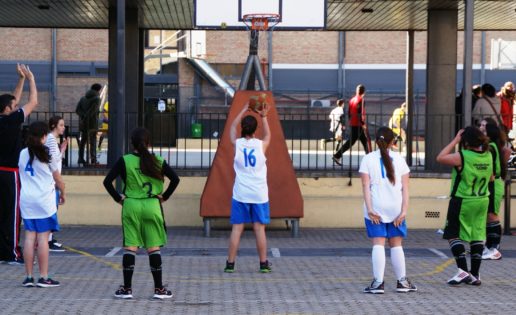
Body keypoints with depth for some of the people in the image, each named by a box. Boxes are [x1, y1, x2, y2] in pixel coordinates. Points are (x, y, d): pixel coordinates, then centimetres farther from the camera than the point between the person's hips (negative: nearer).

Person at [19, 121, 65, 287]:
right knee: (43, 238, -2)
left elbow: (22, 176, 14)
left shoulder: (22, 154, 7)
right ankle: (43, 277, -1)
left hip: (26, 200, 4)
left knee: (29, 236, 6)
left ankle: (29, 277, 7)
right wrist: (62, 194, 19)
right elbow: (58, 179, 3)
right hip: (44, 201, -4)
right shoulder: (46, 155, -5)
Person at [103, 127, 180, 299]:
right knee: (154, 248, 6)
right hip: (152, 206, 0)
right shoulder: (157, 161, 0)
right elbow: (175, 179, -7)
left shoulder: (124, 161, -3)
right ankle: (158, 289, 9)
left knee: (130, 247, 5)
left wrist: (118, 198, 1)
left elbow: (107, 181, -9)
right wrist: (164, 196, 2)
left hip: (131, 206, 0)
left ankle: (127, 288, 7)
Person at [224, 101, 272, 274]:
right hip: (259, 194, 0)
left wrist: (244, 109, 23)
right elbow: (268, 135, 21)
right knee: (259, 229, 4)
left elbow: (232, 127, 18)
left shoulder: (237, 144, -3)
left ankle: (230, 264, 4)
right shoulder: (261, 145, -4)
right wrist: (264, 117, 26)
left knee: (237, 228, 3)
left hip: (240, 194, 0)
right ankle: (264, 264, 8)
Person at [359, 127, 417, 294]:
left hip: (376, 209, -2)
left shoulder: (368, 159, 2)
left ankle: (378, 282, -10)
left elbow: (366, 186, -7)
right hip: (396, 208, 2)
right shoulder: (399, 159, 7)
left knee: (378, 244, -2)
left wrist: (370, 209, -10)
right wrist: (404, 210, 0)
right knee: (396, 244, 12)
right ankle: (402, 281, 16)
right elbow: (405, 187, 2)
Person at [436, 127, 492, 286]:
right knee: (478, 235, 10)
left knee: (454, 235, 3)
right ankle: (475, 274, 13)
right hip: (482, 201, 6)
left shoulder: (462, 157, -20)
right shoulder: (488, 156, 0)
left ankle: (463, 271, -9)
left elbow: (440, 158, -10)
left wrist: (455, 140, -8)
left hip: (462, 201, -6)